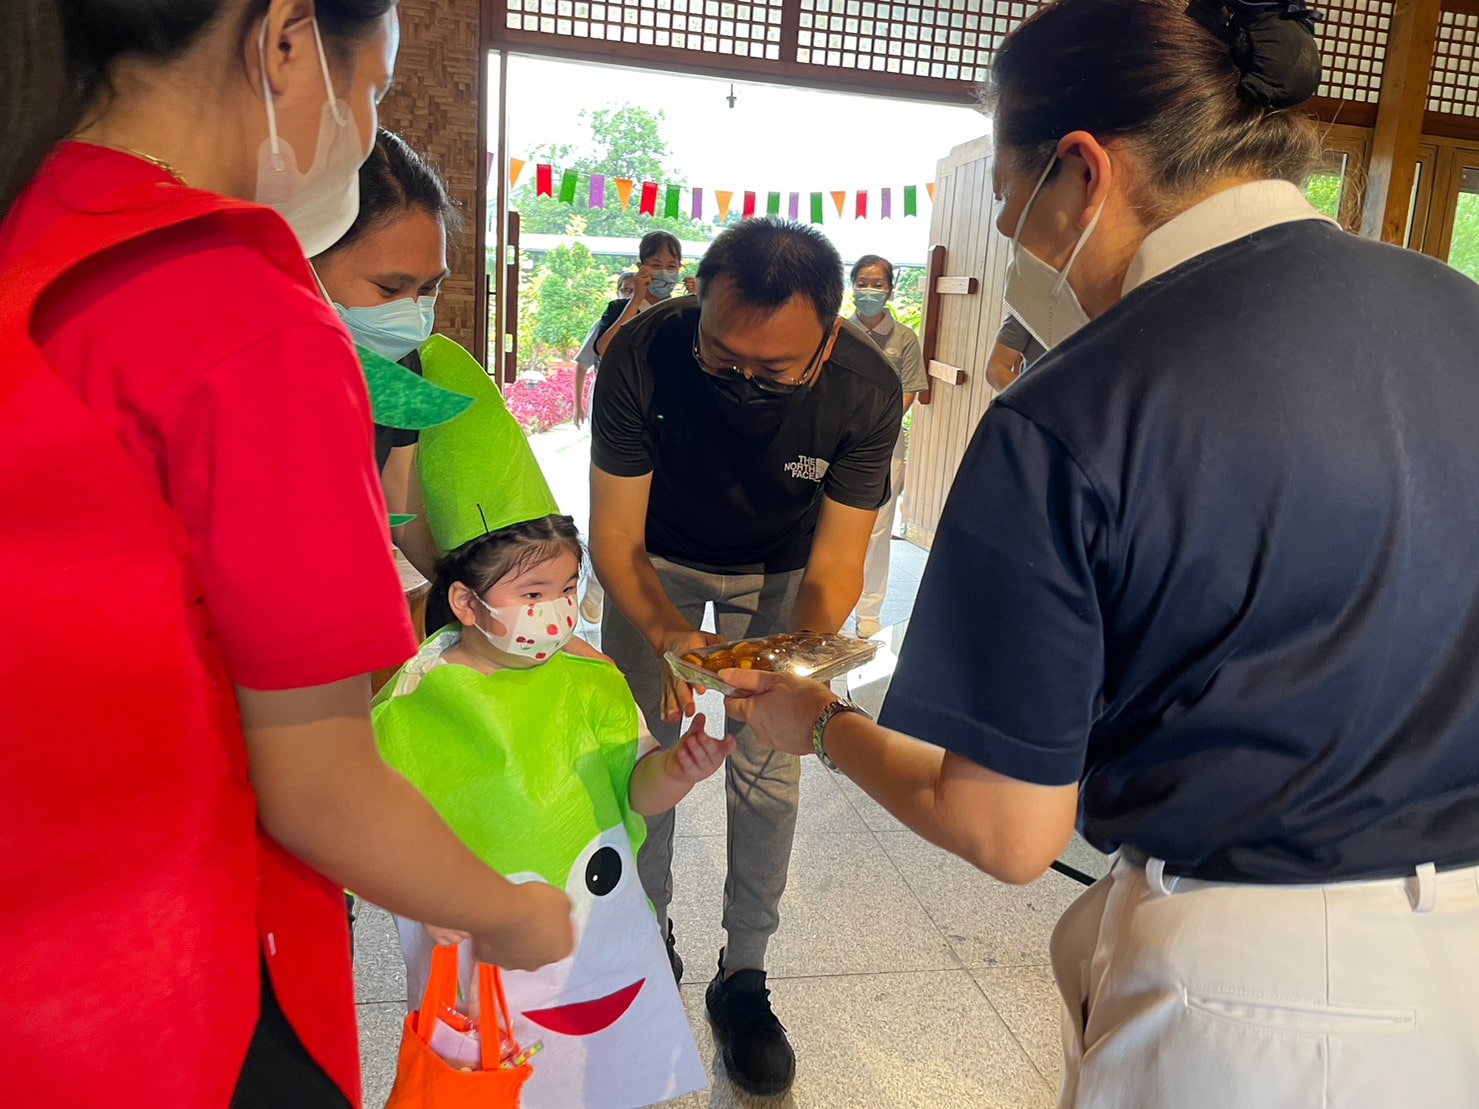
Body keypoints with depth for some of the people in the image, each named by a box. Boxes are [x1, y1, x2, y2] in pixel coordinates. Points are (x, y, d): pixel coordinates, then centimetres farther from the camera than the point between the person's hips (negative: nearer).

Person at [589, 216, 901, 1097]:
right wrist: (666, 633, -46)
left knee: (768, 769, 0)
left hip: (780, 571, 0)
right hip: (659, 560, 0)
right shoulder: (643, 356, -34)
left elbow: (833, 570, -27)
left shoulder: (866, 391, -32)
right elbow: (615, 538, -27)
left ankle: (745, 975, 20)